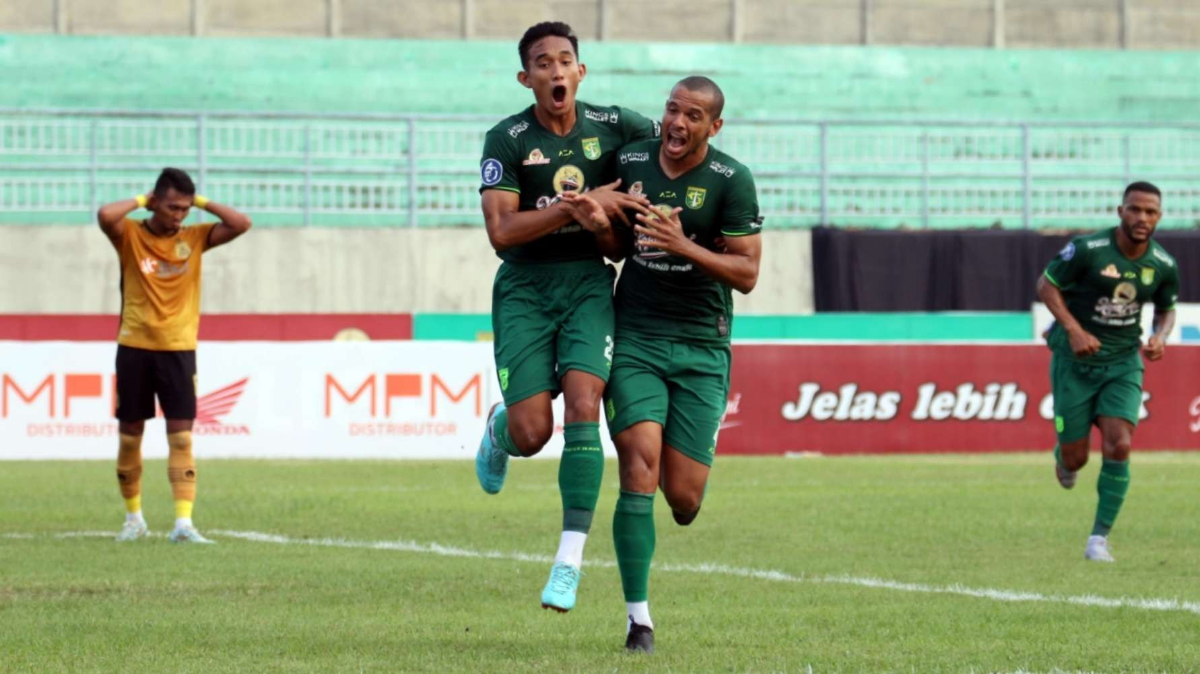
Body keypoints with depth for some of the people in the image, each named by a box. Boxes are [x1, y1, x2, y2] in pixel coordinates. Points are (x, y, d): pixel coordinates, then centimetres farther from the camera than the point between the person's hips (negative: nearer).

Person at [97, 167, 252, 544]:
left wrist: (201, 202, -1)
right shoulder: (131, 236, -3)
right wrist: (141, 201, -9)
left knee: (181, 438, -7)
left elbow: (241, 225, -5)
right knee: (130, 436, 7)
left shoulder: (194, 238, 5)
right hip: (134, 347, -1)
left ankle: (183, 523, -12)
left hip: (178, 350, 1)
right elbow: (105, 216, -24)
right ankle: (134, 518, 22)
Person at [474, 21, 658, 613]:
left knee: (582, 403, -20)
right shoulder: (507, 140, -6)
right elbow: (501, 230, -16)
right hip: (524, 290, -1)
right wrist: (582, 204, -21)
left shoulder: (613, 127, 1)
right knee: (532, 434, -10)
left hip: (588, 283, 1)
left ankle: (570, 558, -18)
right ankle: (498, 428, 31)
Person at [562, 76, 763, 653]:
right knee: (640, 469, -17)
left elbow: (747, 273, -8)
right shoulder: (629, 162, 1)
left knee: (682, 498, -4)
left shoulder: (731, 181, -7)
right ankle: (638, 618, -11)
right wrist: (597, 218, -9)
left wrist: (684, 246, -23)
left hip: (702, 346, -1)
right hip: (634, 339, 1)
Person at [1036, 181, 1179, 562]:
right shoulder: (1088, 250, -17)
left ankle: (1099, 540, -5)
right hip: (1075, 360, -2)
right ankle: (1064, 457, 42)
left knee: (1119, 447, -17)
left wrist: (1160, 336, -9)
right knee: (1075, 460, 1)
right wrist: (1075, 330, -18)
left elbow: (1166, 310, 13)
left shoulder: (1163, 266, -5)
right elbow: (1046, 285, -6)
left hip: (1123, 363, 2)